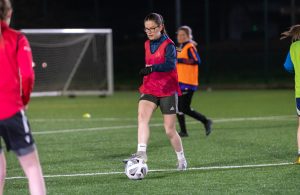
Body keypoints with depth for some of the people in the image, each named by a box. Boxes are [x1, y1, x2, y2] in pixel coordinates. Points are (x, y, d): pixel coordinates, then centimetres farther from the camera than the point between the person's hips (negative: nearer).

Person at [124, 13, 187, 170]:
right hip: (149, 89, 5)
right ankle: (141, 152, -36)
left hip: (167, 91, -5)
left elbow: (170, 64, -31)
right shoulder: (147, 45, 9)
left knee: (170, 130, 1)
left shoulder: (168, 45, -12)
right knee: (142, 116, -25)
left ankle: (181, 159, 24)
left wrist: (152, 68, -45)